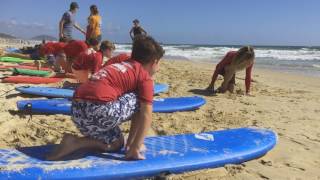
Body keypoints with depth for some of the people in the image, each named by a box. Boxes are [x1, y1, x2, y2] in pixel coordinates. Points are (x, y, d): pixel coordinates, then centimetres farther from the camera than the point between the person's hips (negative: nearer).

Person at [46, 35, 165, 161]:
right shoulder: (145, 77, 5)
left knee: (117, 143, 26)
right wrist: (135, 148, 2)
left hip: (78, 110, 9)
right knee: (142, 103, 9)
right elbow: (146, 115, -3)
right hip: (99, 109, -9)